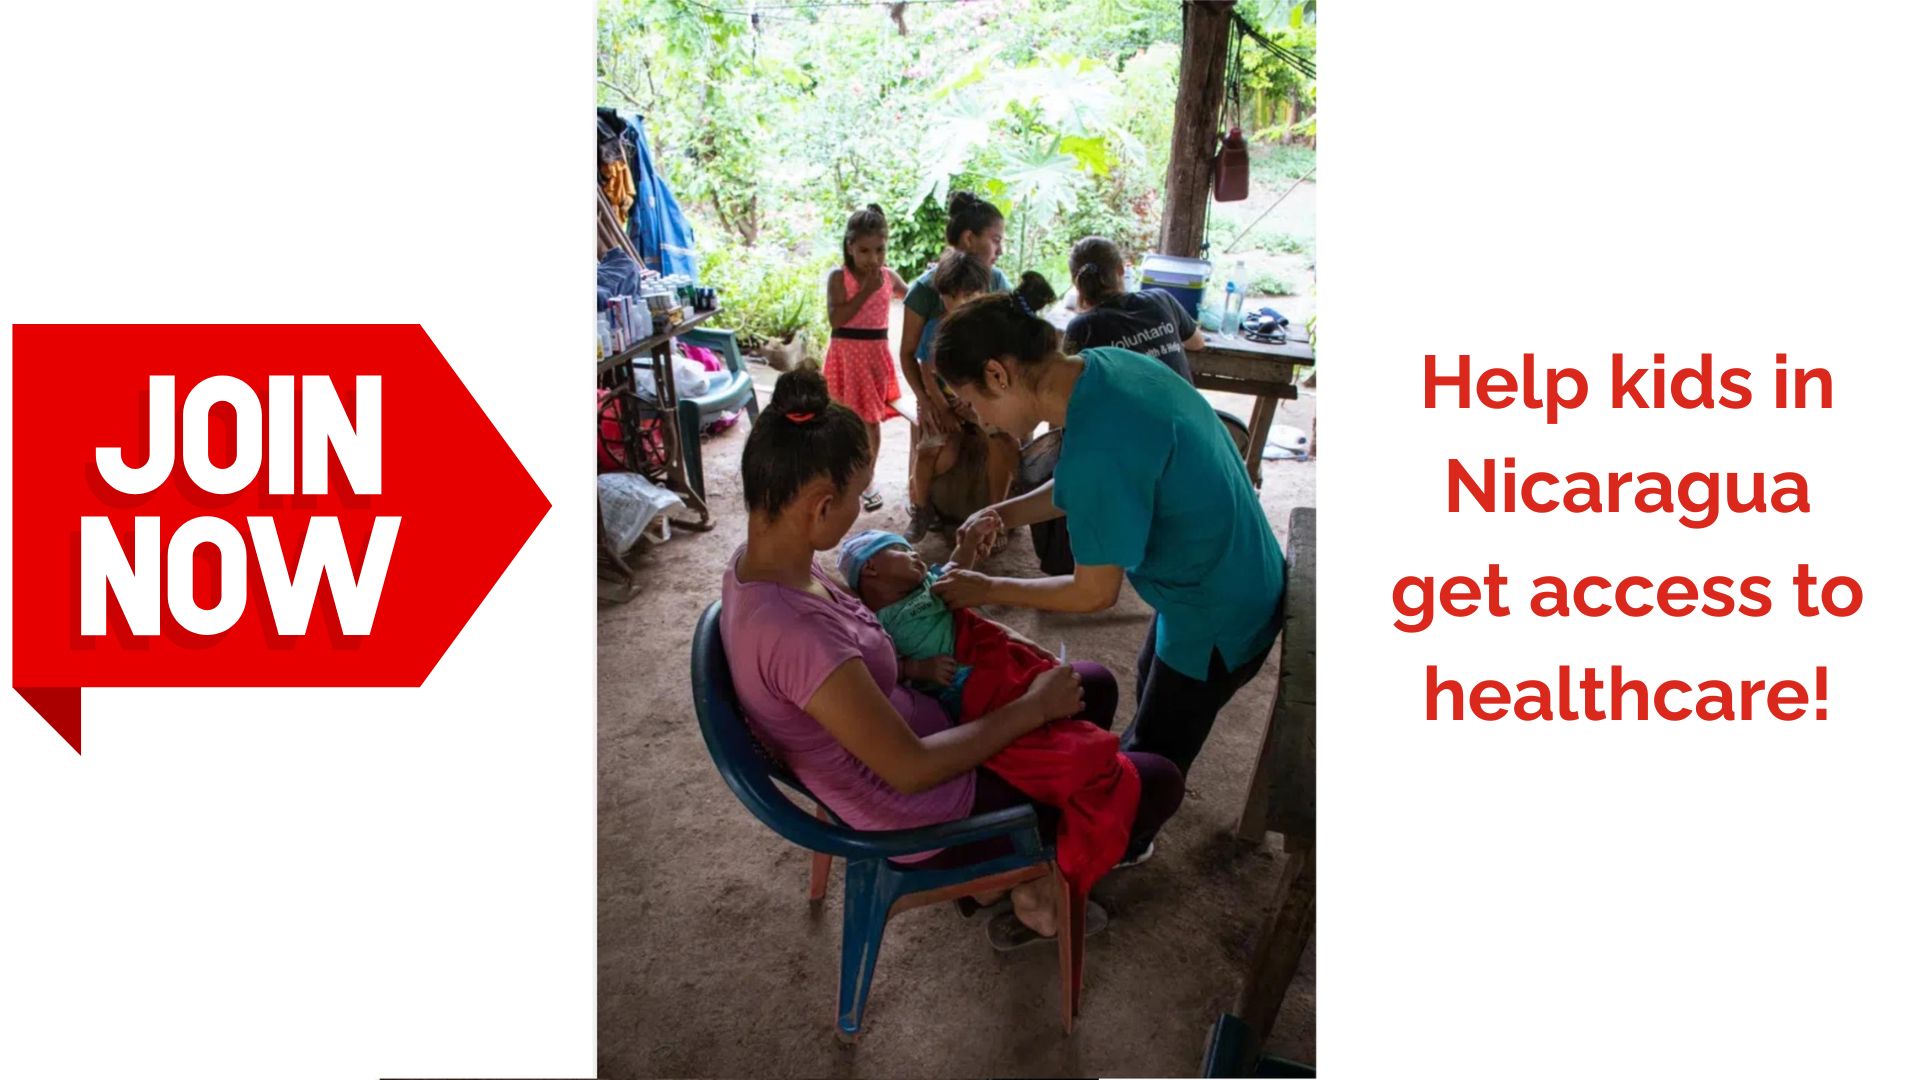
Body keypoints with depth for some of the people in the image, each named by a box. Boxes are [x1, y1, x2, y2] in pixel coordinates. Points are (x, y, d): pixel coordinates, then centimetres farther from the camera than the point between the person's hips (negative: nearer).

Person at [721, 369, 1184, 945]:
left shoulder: (758, 561, -9)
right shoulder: (793, 634, -38)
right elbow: (912, 769, -30)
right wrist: (1032, 707, -19)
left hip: (911, 721, 9)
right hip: (923, 815, -9)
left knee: (1095, 684, 18)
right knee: (1158, 784, 2)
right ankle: (1040, 884, 24)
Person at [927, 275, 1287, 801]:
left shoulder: (1096, 445, -36)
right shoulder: (1102, 363, -9)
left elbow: (1094, 593, -24)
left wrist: (987, 590, -11)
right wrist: (1008, 513, -4)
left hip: (1219, 616, -9)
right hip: (1238, 574, 9)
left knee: (1153, 757, 14)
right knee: (1150, 693, 32)